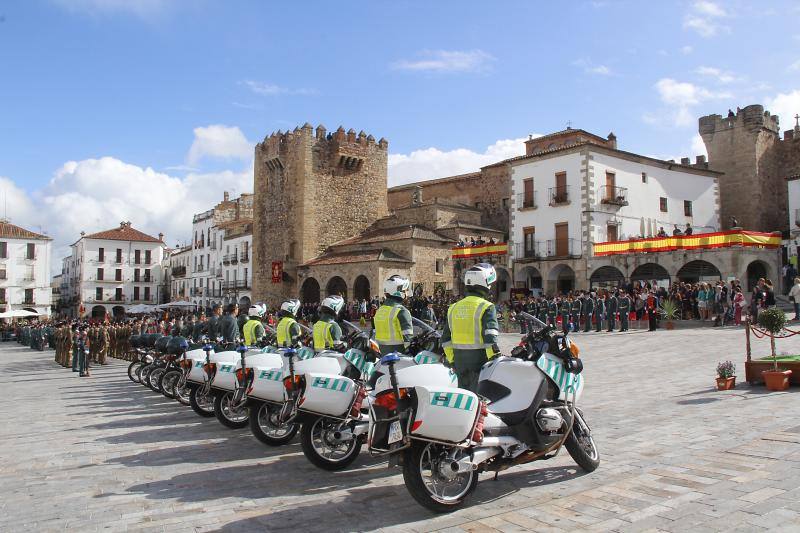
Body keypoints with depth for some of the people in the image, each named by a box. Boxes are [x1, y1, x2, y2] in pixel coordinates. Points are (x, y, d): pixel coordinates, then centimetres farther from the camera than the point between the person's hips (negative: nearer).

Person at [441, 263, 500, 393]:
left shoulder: (454, 307, 10)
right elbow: (490, 339, -17)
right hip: (480, 359, -6)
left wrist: (451, 360, 18)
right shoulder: (486, 307, -10)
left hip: (459, 361, 6)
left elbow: (446, 339, 12)